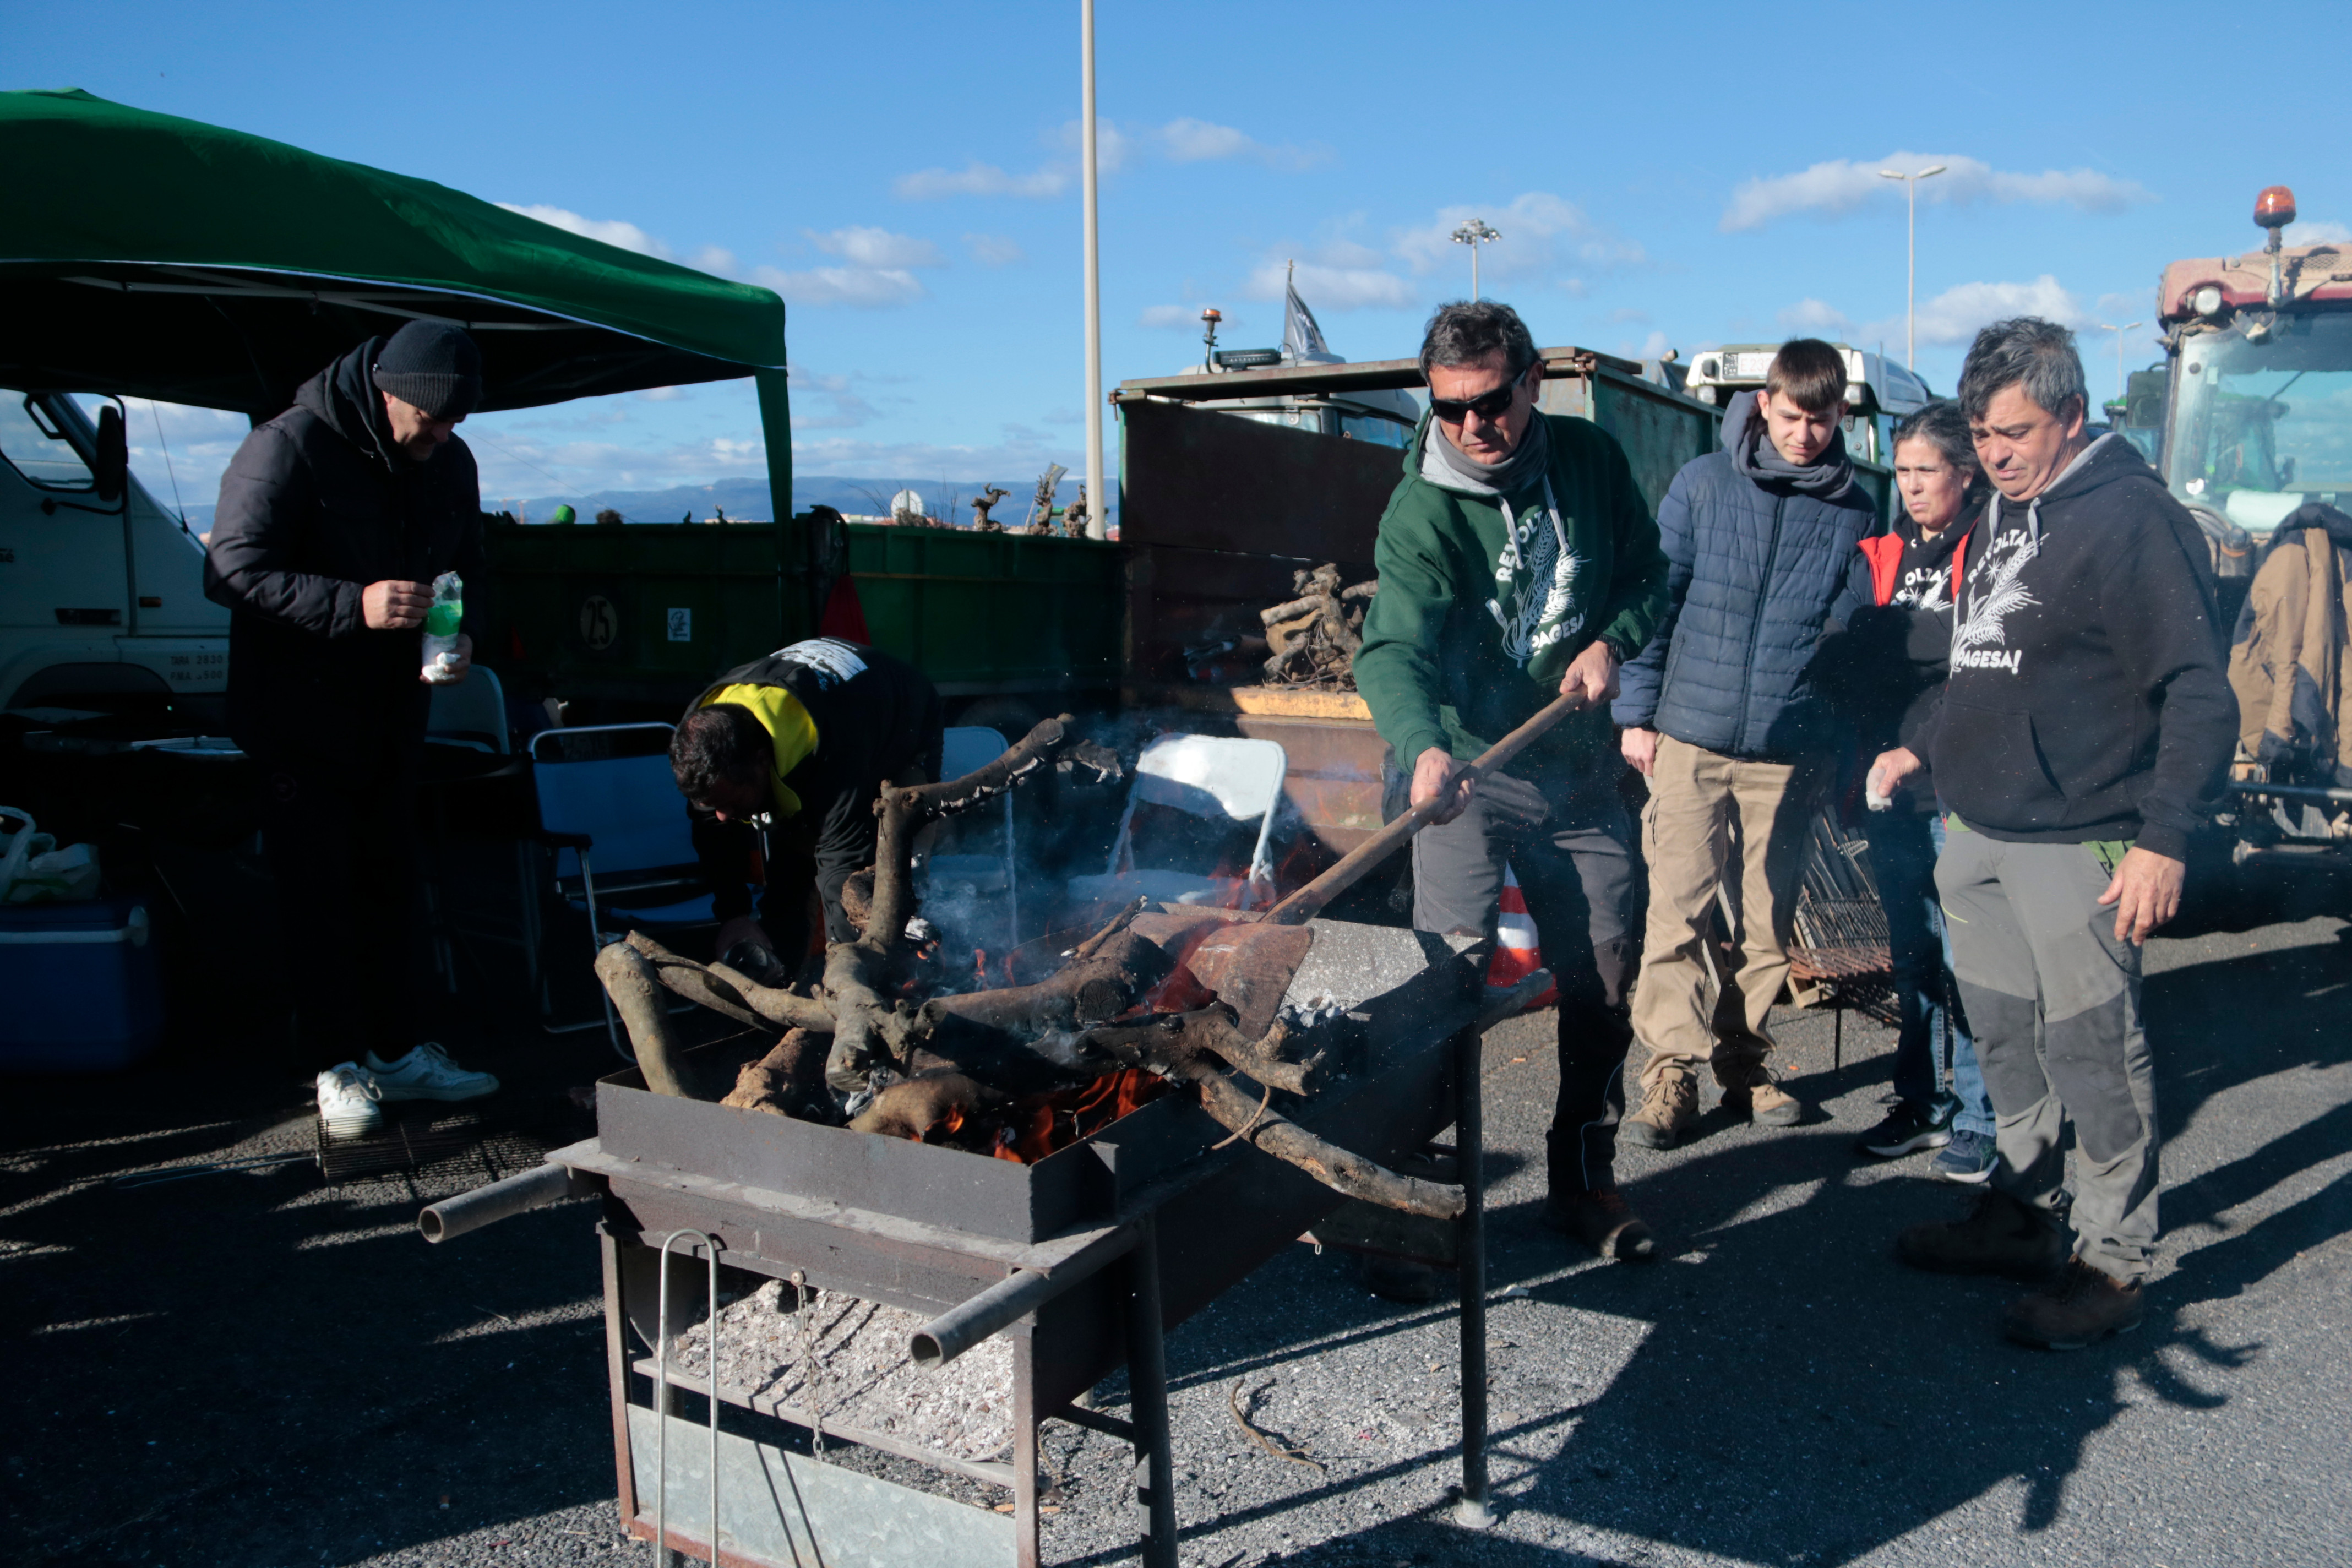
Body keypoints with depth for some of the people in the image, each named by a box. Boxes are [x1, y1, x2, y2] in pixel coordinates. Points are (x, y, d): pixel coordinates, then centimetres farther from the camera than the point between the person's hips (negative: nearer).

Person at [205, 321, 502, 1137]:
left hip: (393, 712, 6)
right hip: (298, 717, -6)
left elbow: (466, 571, 15)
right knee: (319, 889, -1)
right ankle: (339, 1065, 10)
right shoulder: (289, 447, -16)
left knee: (392, 881, 11)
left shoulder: (450, 464, 3)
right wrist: (353, 606, -33)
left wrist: (461, 635, -7)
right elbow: (234, 569, -20)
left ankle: (396, 1051, 22)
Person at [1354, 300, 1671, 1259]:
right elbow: (1393, 649, -32)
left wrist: (1610, 642, -8)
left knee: (1605, 971, 9)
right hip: (1463, 762, -4)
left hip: (1576, 765, 5)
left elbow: (1648, 570, 12)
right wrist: (1423, 747, -51)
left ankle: (1585, 1178, 27)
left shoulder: (1592, 459, -2)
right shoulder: (1420, 513, -17)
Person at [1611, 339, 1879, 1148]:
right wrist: (1636, 711, -1)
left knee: (1769, 918, 9)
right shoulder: (1702, 483, 2)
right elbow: (1657, 597, 4)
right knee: (1679, 909, -3)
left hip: (1791, 749, 1)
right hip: (1690, 737, -1)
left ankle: (1743, 1059, 24)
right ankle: (1672, 1070, 5)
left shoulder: (1855, 513, 5)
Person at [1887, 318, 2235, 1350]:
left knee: (2092, 1052, -1)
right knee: (2007, 1041, 16)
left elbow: (2199, 695, -15)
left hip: (2077, 844, -8)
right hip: (1978, 835, 8)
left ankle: (2111, 1263, 11)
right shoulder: (2000, 514, 14)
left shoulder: (2132, 516, -11)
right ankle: (2022, 1214, 30)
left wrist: (2164, 841, -20)